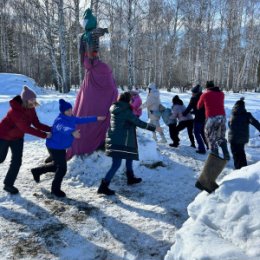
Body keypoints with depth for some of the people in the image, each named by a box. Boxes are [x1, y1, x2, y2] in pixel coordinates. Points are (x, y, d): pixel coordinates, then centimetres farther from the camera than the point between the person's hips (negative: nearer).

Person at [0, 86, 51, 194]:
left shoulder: (31, 109, -14)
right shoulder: (15, 111, -36)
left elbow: (37, 124, -12)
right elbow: (26, 128, -39)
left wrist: (52, 129, -25)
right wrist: (44, 135, -39)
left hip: (17, 137, 6)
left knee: (17, 161, 1)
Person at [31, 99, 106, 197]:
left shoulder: (71, 118, -2)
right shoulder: (60, 121, -29)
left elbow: (82, 120, 11)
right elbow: (63, 128, -53)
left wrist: (96, 118, 12)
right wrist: (72, 132, -74)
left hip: (61, 147, 9)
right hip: (54, 147, -9)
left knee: (56, 165, 25)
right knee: (62, 168, -4)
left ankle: (37, 171, 47)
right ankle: (55, 189, 17)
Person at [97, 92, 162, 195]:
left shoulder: (115, 110, 11)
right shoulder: (126, 111, -13)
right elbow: (139, 123, -13)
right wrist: (154, 128, -6)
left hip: (114, 139, 9)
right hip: (121, 141, -9)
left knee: (129, 158, 23)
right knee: (116, 164, -6)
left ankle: (131, 178, 38)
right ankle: (104, 186, -6)